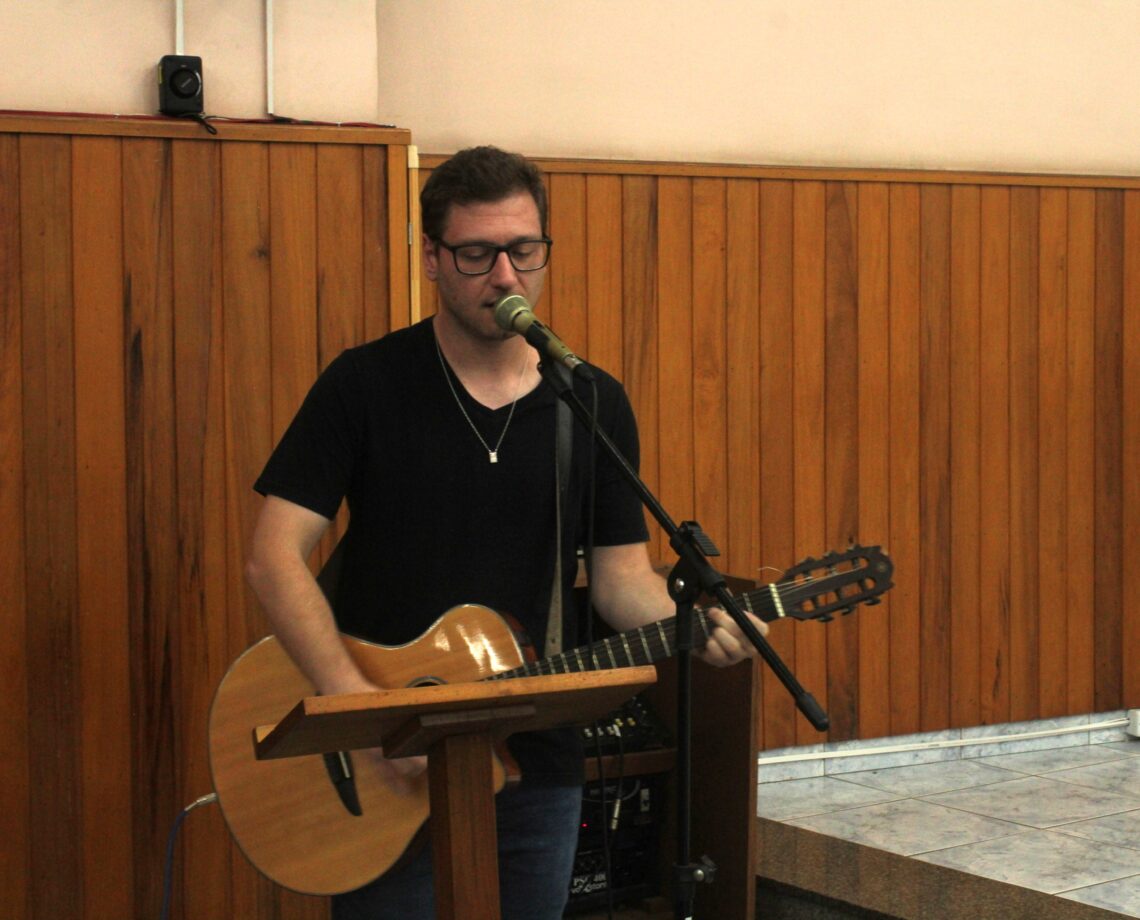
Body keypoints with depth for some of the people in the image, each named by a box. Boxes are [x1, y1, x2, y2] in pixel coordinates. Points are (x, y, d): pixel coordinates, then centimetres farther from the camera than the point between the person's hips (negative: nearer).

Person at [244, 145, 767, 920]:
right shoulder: (364, 385, -6)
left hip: (536, 767, 3)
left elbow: (621, 573, 5)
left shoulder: (595, 405, 4)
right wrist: (360, 702, -22)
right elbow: (276, 558, -11)